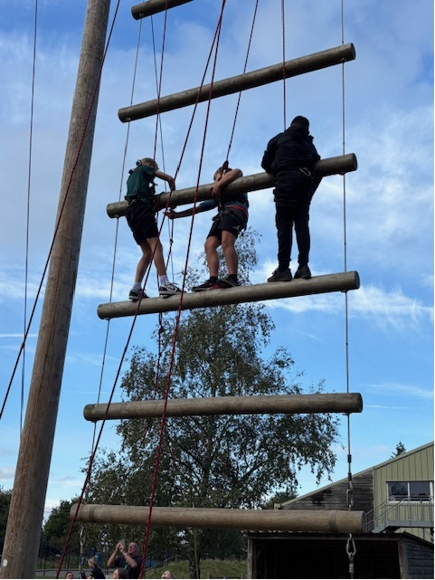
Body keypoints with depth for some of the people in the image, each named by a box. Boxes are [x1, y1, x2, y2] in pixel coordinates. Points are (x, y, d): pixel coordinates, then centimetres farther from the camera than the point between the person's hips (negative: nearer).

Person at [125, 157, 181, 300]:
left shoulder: (131, 176, 35)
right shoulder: (145, 168, 16)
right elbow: (170, 178, 13)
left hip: (130, 212, 7)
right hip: (142, 208, -7)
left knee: (147, 252, 5)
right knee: (156, 246, -17)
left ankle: (136, 289, -5)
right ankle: (164, 284, -31)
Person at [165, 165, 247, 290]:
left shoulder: (234, 183, 21)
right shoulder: (217, 196, 40)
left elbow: (237, 172, -4)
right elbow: (200, 208, 38)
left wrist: (219, 184, -17)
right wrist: (177, 214, 34)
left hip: (235, 210, -7)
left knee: (226, 241, -31)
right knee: (209, 244, -15)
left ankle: (233, 278, -44)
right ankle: (213, 281, -30)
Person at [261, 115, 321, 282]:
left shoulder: (279, 138, 19)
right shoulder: (309, 143, 27)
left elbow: (265, 163, 13)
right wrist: (310, 191, 23)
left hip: (286, 180, -3)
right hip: (305, 180, 3)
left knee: (284, 225, -7)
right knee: (302, 223, 2)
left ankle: (283, 269, -15)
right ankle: (303, 266, -10)